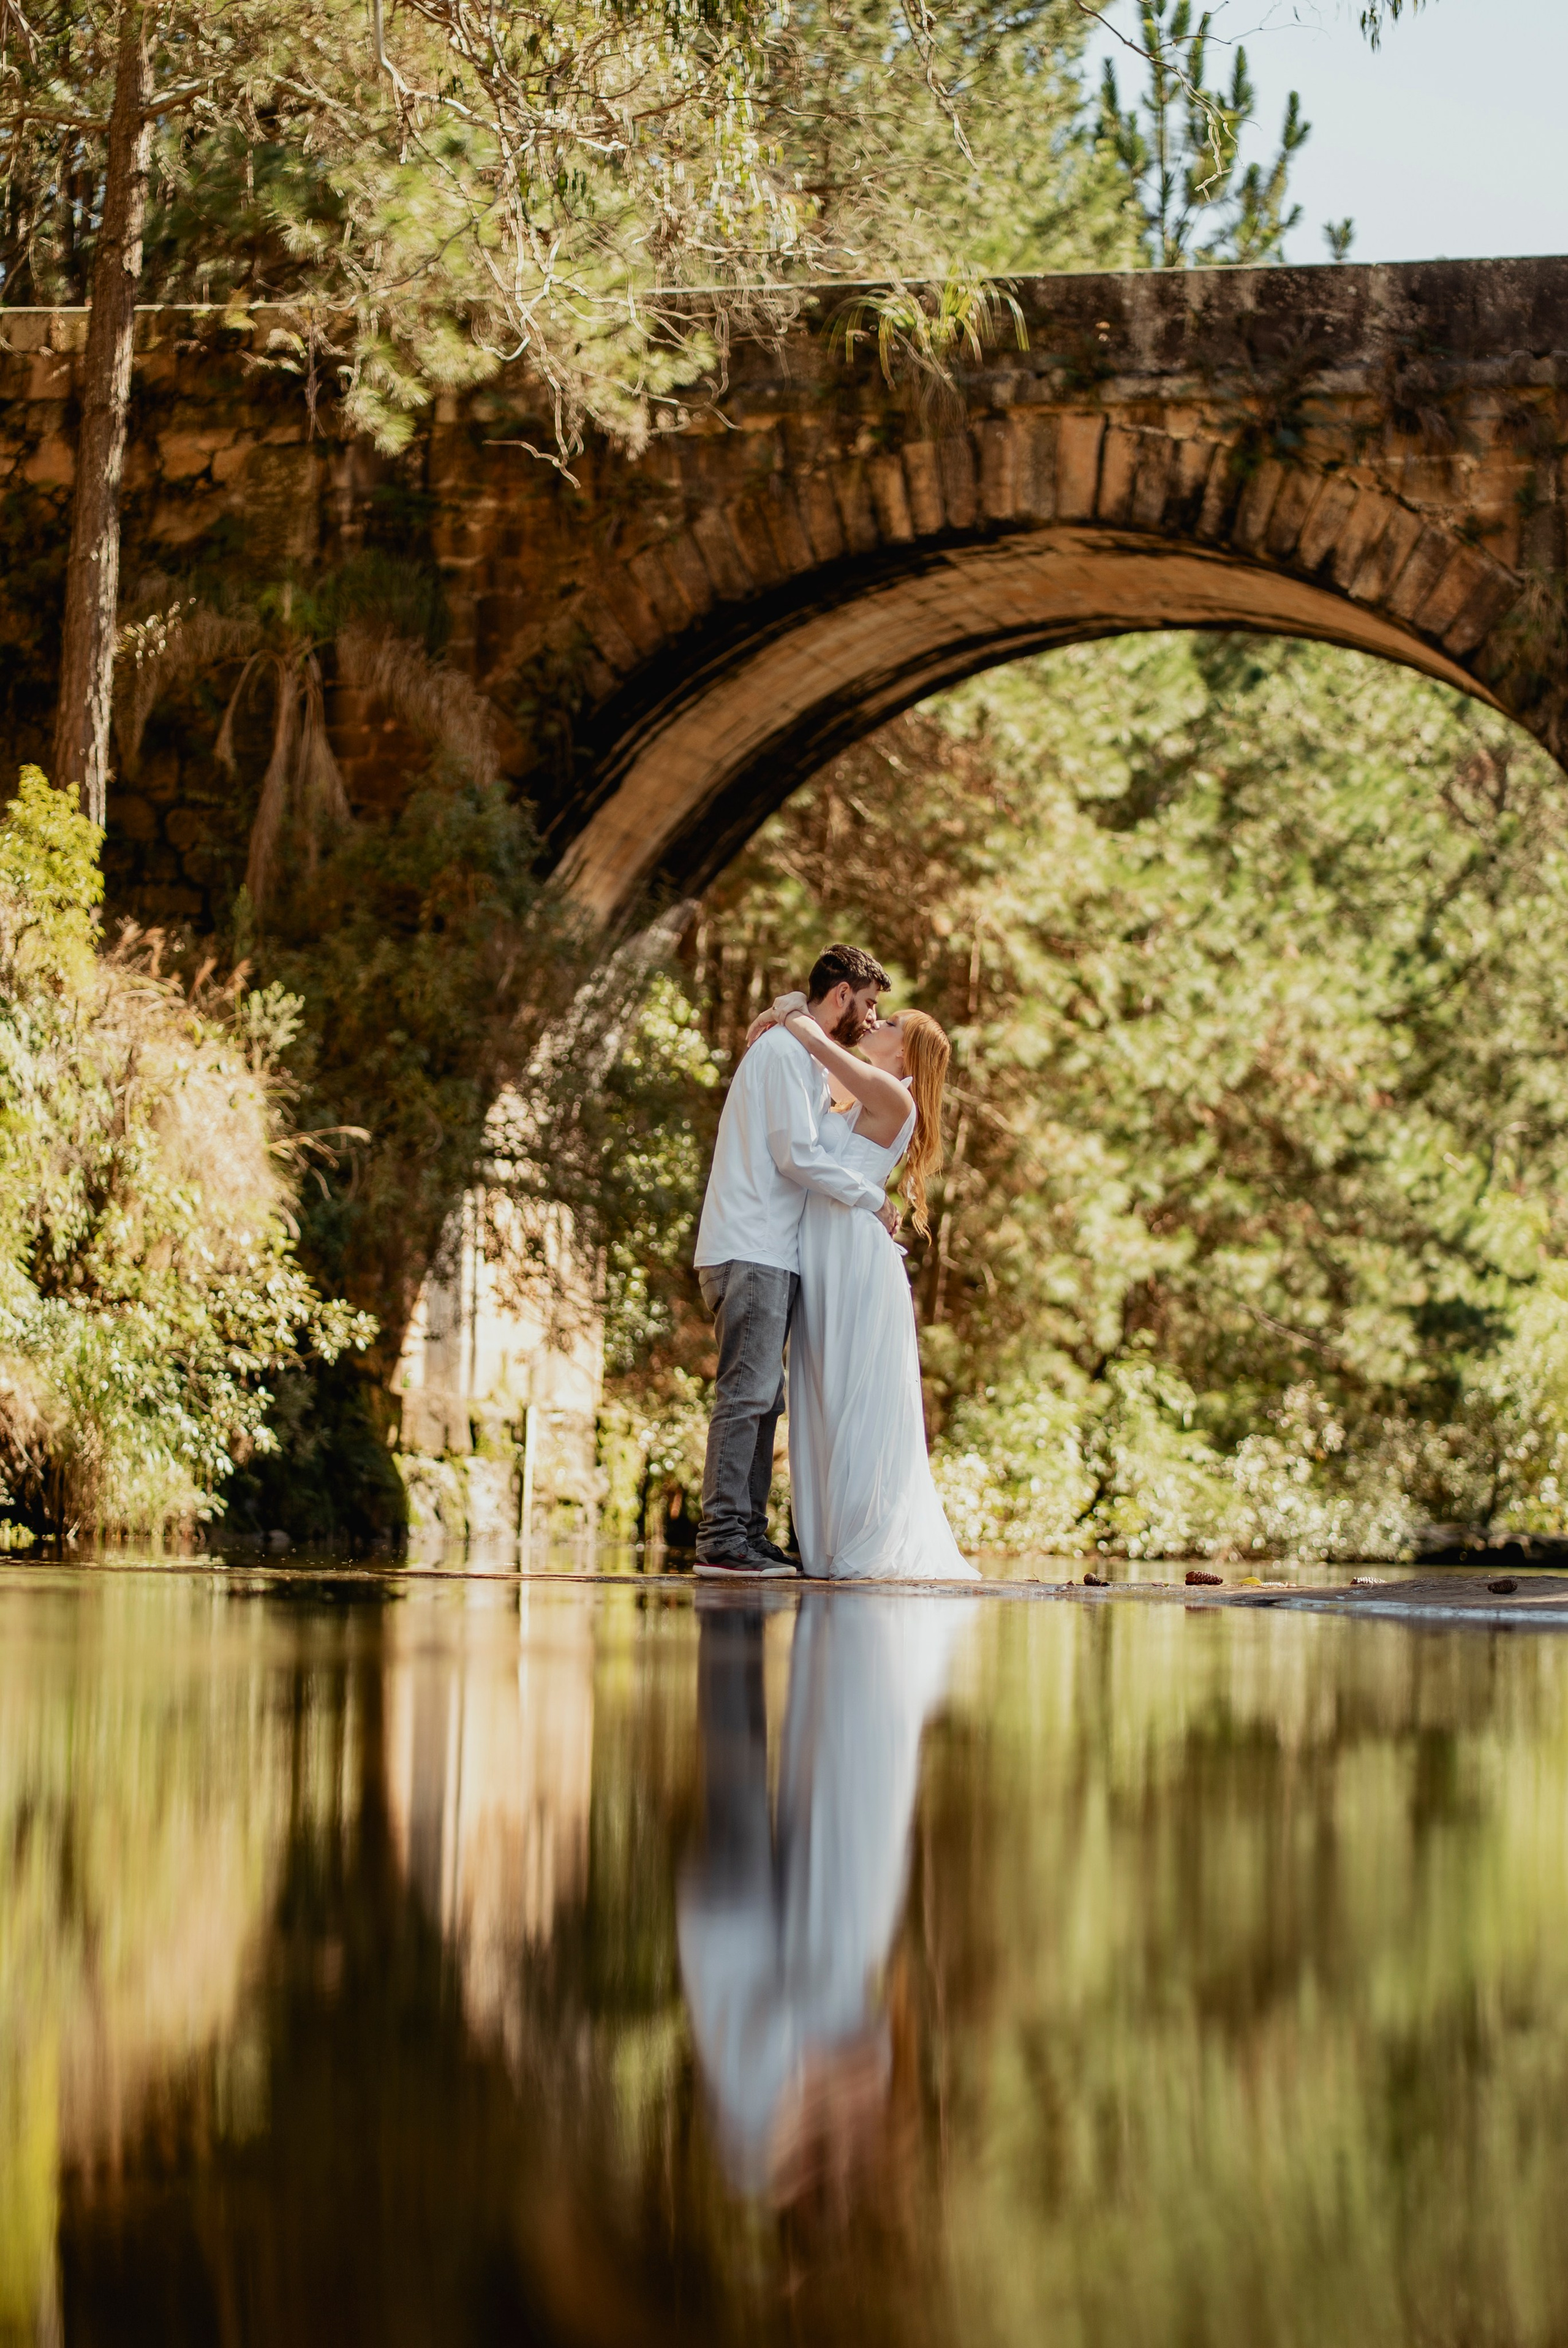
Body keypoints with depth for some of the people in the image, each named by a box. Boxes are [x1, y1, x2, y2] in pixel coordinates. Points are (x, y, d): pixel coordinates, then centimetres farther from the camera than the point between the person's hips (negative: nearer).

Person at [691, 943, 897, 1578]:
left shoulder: (804, 1057, 24)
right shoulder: (786, 1052, -8)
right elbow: (798, 1155, -15)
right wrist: (873, 1198, -6)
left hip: (768, 1256, 10)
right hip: (750, 1254, -10)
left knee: (762, 1397, 8)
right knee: (747, 1391, -14)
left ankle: (746, 1534, 8)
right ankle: (722, 1536, -17)